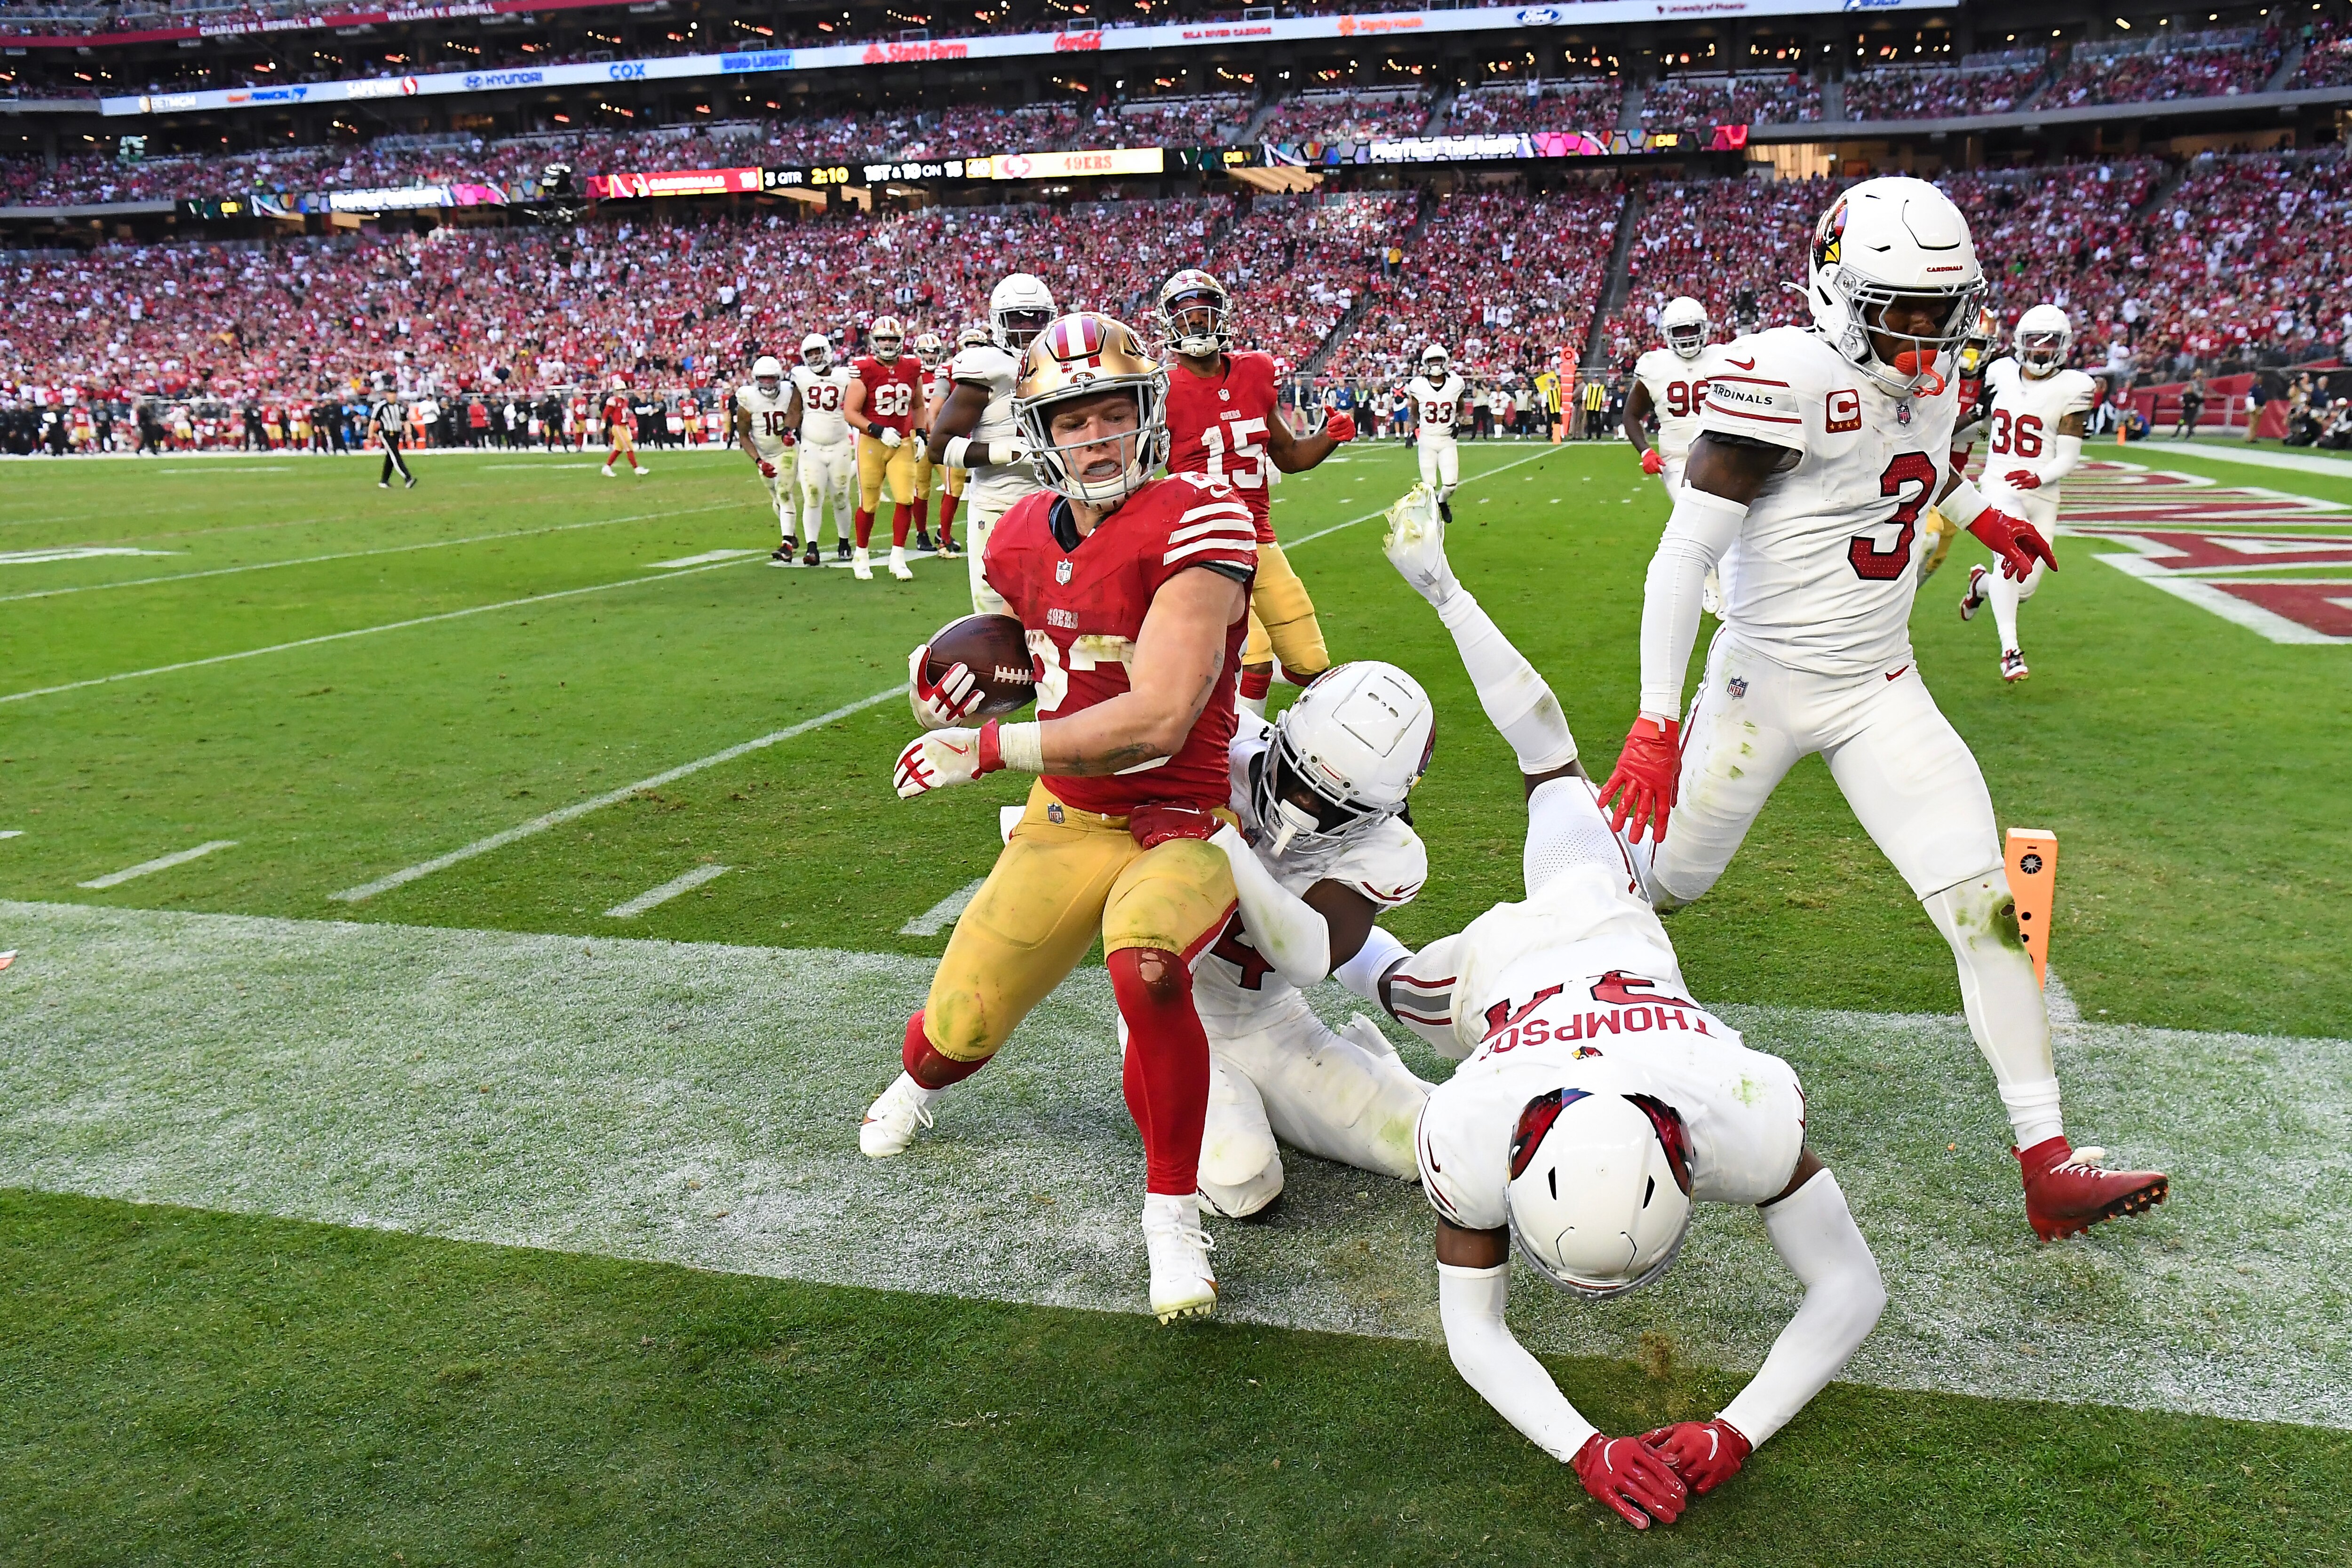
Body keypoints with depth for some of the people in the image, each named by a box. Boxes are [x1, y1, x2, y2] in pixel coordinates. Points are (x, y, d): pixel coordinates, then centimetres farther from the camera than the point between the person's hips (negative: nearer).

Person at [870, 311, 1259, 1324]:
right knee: (959, 1029, 7)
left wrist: (988, 748, -23)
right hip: (1065, 820, 5)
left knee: (1145, 965, -37)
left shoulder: (1195, 523, -20)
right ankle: (917, 1082, 48)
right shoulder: (1021, 539, 1)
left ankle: (1172, 1212, -13)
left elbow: (1156, 719, -28)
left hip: (1177, 825, -5)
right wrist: (954, 684, -3)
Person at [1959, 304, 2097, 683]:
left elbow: (2069, 459, -9)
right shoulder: (2002, 374, 5)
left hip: (2041, 493, 0)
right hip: (1999, 486, 0)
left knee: (2026, 587, 2)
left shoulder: (2071, 389, -4)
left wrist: (2039, 477, -26)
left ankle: (1981, 584, 37)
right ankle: (2010, 650, -26)